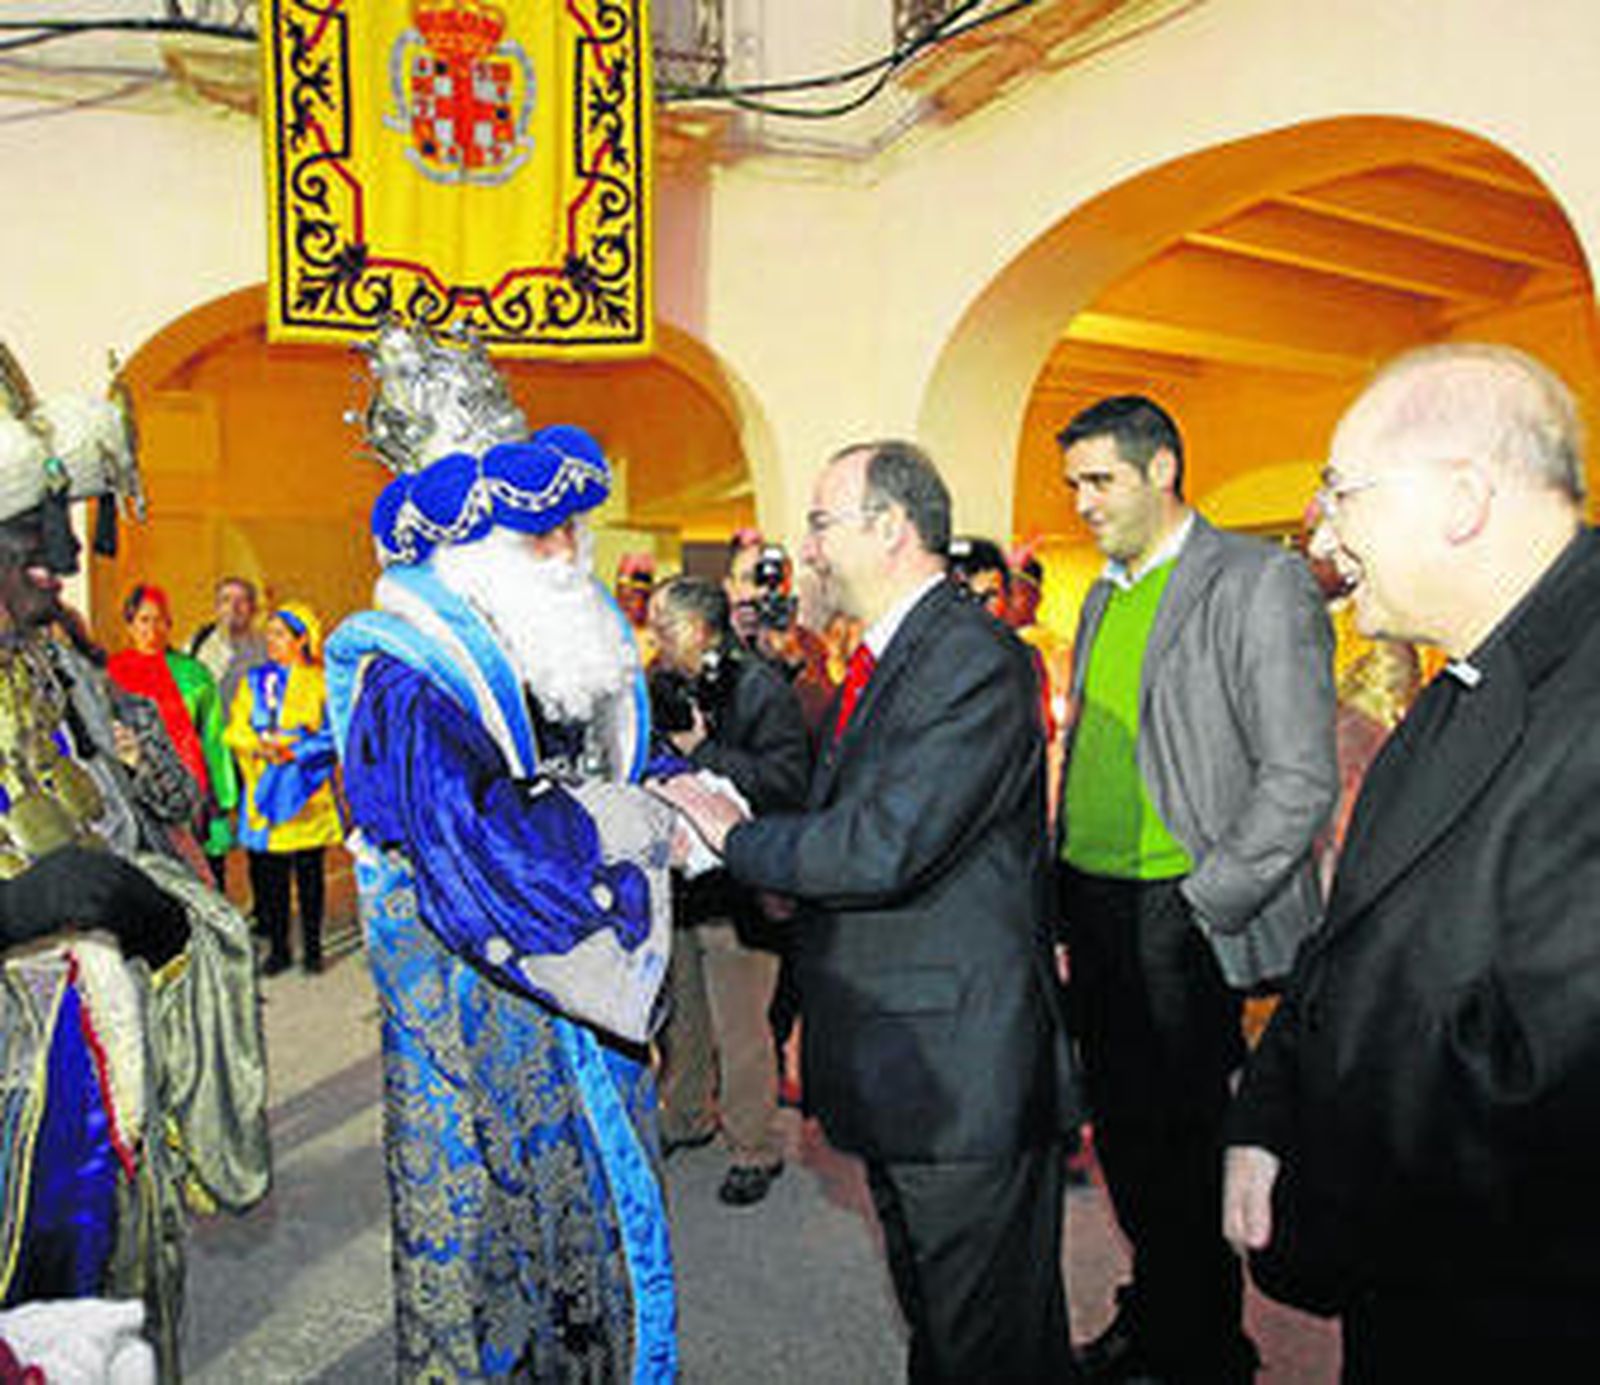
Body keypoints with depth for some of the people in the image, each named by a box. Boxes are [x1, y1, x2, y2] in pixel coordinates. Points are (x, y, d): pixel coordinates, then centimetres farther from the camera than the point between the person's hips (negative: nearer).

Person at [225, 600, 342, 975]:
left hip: (306, 792, -3)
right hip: (263, 790, 3)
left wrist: (292, 751, -16)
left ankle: (312, 947, 13)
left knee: (309, 870, 2)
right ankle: (278, 948, 15)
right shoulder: (255, 680, 13)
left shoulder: (320, 681, 2)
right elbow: (235, 730, 7)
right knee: (268, 871, 3)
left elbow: (331, 735, -4)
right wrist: (260, 746, -12)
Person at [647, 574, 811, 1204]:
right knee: (678, 1017, 21)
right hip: (674, 886, 8)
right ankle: (686, 1118, 41)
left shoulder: (760, 689, -13)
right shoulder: (663, 688, 9)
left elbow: (789, 782, -25)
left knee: (740, 1029, 3)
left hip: (735, 889, -7)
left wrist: (702, 752, -24)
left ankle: (755, 1147, 21)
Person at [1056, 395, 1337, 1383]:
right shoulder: (1105, 595, 14)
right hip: (1091, 903, 7)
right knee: (1123, 1127, 16)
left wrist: (1204, 906, -15)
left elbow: (1301, 778, -15)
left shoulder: (1260, 582, -10)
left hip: (1181, 915, -7)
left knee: (1183, 1137, 6)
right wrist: (1063, 873, 11)